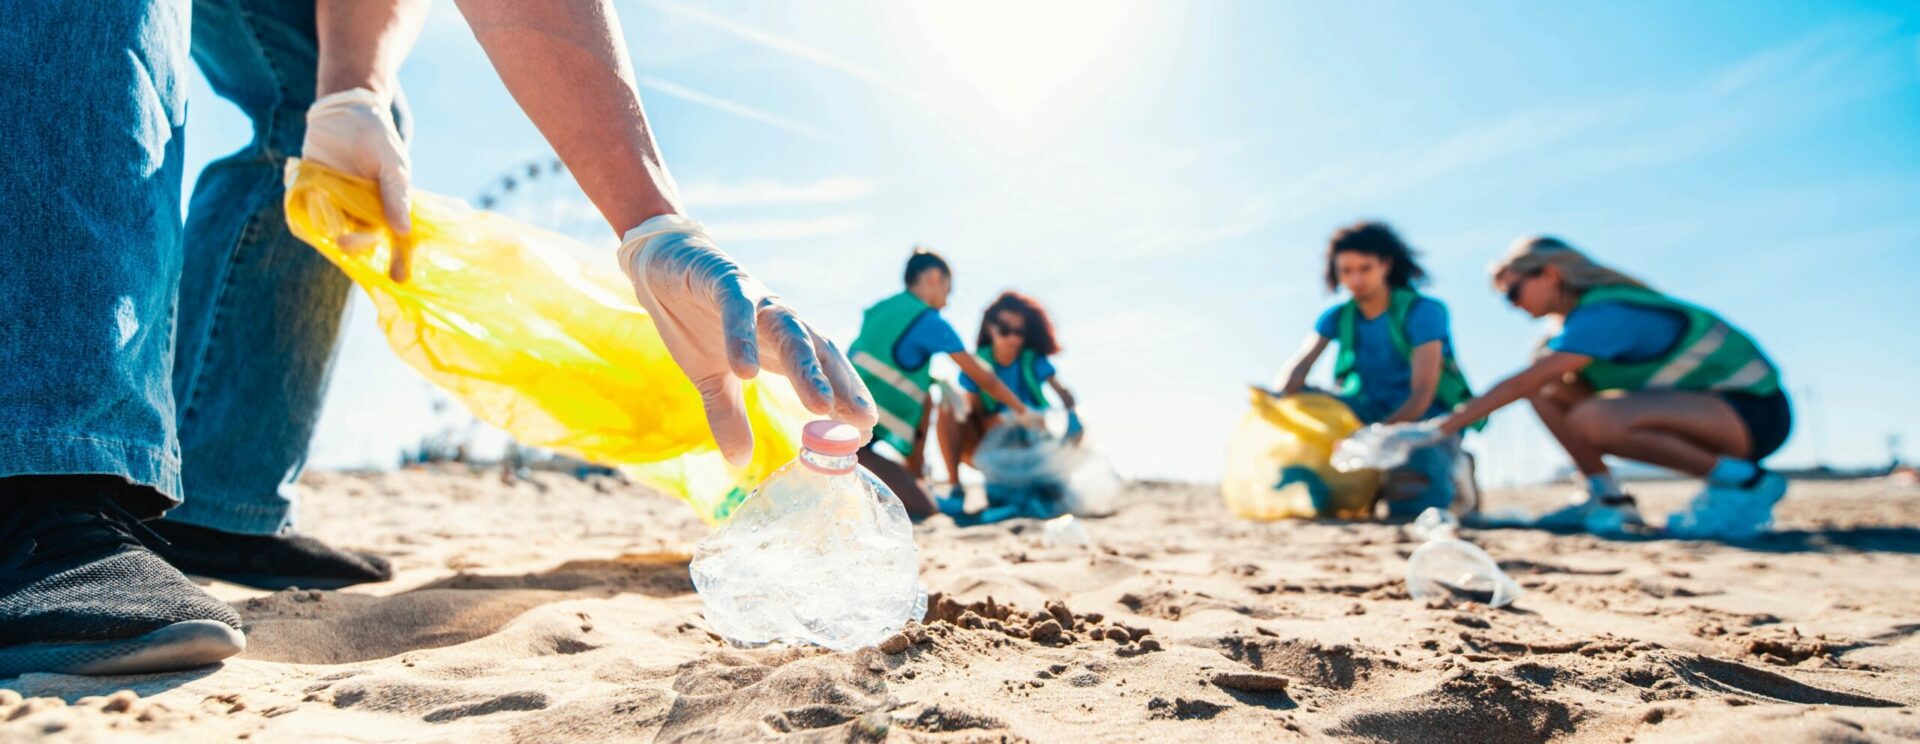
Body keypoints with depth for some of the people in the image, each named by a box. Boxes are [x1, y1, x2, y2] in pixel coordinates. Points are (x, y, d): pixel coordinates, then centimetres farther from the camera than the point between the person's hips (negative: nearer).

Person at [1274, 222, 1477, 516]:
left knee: (1410, 503, -31)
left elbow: (1422, 396, -21)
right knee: (1304, 398, -19)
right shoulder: (1338, 317, 0)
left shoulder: (1423, 312, -14)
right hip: (1374, 416, 4)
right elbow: (1298, 369, -15)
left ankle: (1447, 479, 4)